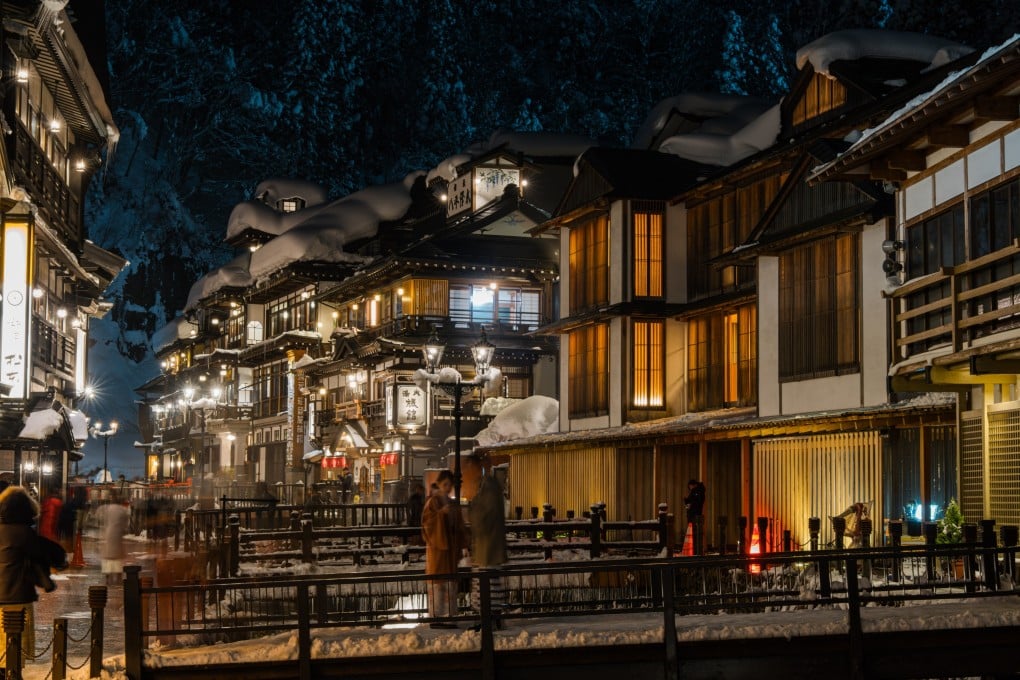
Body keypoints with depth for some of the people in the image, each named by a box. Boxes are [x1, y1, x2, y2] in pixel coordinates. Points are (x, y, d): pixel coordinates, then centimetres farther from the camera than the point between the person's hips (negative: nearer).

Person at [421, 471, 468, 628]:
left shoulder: (451, 504, 16)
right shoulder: (433, 501, -4)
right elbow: (426, 521, -14)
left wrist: (459, 547, 10)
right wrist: (441, 513, -25)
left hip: (450, 546, 7)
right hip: (437, 546, -7)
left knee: (450, 582, 6)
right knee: (437, 581, -7)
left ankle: (448, 617, 9)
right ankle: (435, 618, -6)